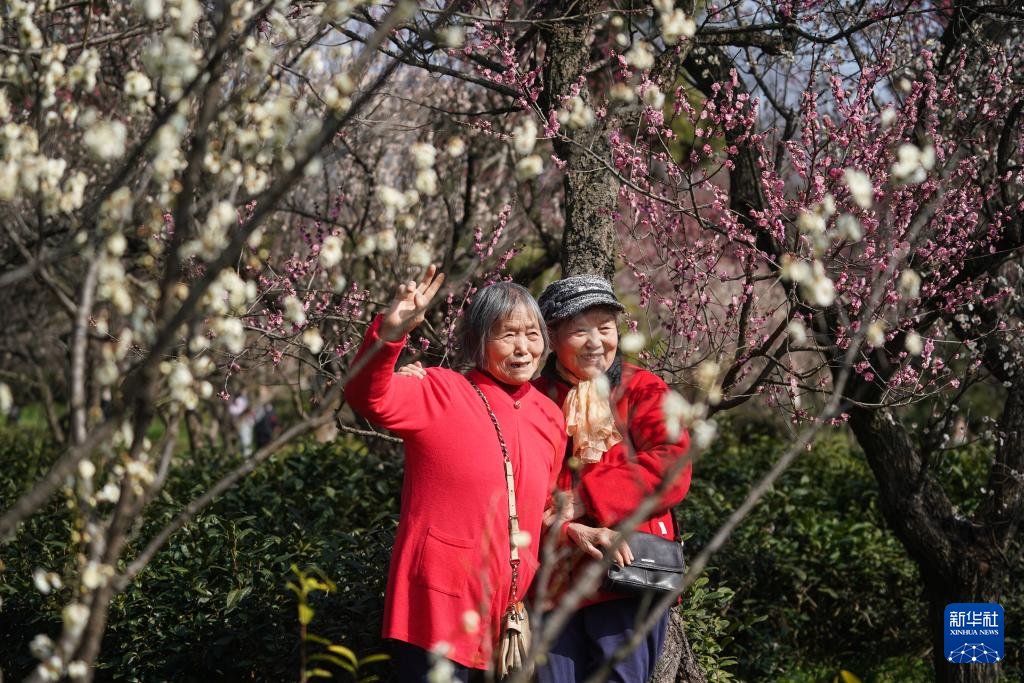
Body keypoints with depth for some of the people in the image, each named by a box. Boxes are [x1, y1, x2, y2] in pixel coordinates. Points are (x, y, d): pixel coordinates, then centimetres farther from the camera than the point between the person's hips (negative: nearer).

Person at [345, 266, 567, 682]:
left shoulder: (550, 418, 13)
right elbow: (370, 397, -23)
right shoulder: (442, 394, -4)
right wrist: (390, 332, -36)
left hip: (510, 614, 6)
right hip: (441, 608, -6)